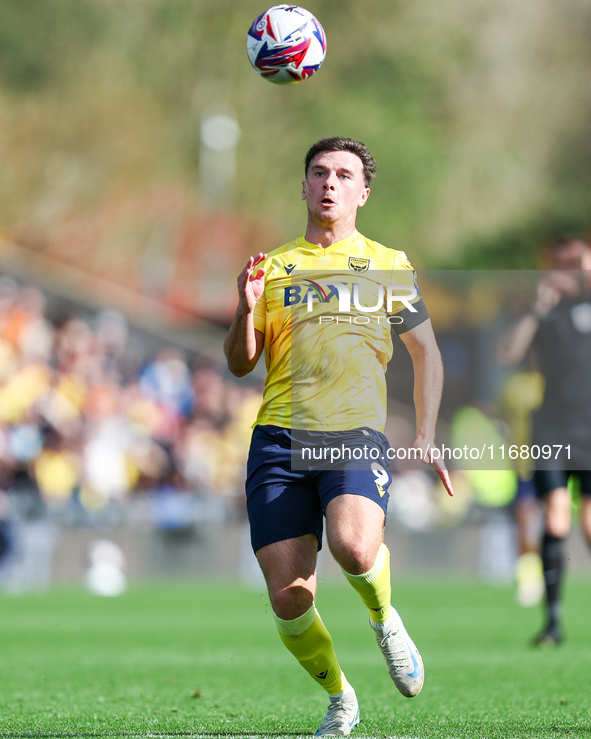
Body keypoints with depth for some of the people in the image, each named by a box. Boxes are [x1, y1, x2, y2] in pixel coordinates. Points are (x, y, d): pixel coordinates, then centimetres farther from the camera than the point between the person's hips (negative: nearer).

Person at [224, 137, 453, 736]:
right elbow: (240, 365, 14)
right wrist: (246, 310, -7)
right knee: (288, 600, -9)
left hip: (357, 434, -2)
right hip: (279, 438, 2)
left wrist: (425, 435, 6)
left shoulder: (389, 266, 14)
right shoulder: (275, 266, 16)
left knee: (354, 547, -32)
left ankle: (384, 618, 2)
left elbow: (426, 354, 19)